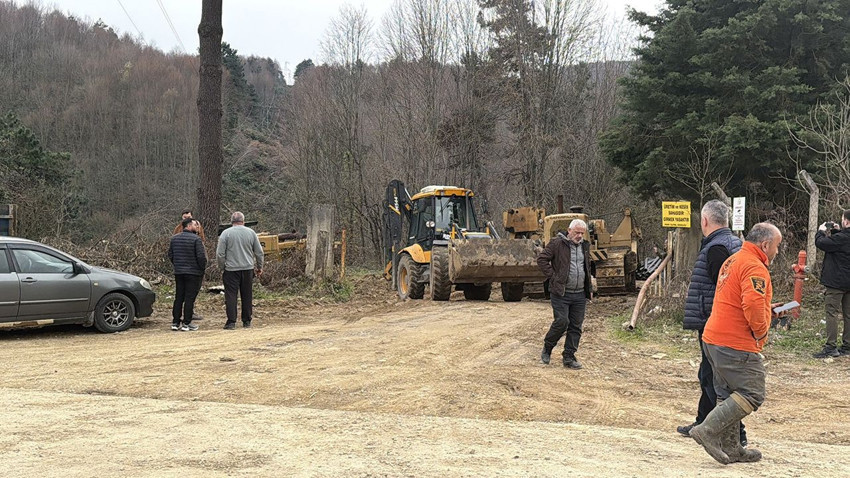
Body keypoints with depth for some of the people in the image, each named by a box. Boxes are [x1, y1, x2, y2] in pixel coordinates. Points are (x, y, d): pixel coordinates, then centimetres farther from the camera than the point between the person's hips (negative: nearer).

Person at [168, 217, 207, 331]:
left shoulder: (174, 238, 8)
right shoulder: (196, 239, -12)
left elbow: (170, 255, 12)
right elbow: (201, 256, -16)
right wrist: (203, 268, -2)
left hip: (178, 272, 6)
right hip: (193, 273, -6)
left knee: (178, 297, 12)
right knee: (190, 298, -2)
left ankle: (175, 322, 13)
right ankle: (186, 324, -1)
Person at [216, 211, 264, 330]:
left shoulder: (226, 233, -3)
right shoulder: (251, 233, 5)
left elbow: (220, 254, -5)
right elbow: (259, 252, 9)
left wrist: (222, 268, 7)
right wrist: (259, 267, 19)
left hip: (231, 270, -3)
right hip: (248, 268, 3)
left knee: (231, 295, 0)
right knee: (247, 295, 10)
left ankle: (231, 322, -4)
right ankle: (247, 321, 15)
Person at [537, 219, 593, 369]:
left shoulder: (585, 246, 15)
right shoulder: (557, 243, -6)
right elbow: (541, 259, -8)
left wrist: (588, 286, 17)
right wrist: (553, 276, -13)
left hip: (580, 295, 6)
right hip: (561, 293, -6)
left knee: (576, 327, 5)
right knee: (561, 321, -13)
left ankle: (569, 358, 13)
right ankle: (547, 349, 12)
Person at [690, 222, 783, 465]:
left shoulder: (733, 261, 19)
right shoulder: (755, 267, -14)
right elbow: (753, 304, -29)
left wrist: (766, 309, 22)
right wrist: (761, 330, -13)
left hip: (714, 339, 10)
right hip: (736, 345, -10)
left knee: (728, 395, 14)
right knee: (752, 395, -5)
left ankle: (730, 448, 19)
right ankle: (708, 430, -11)